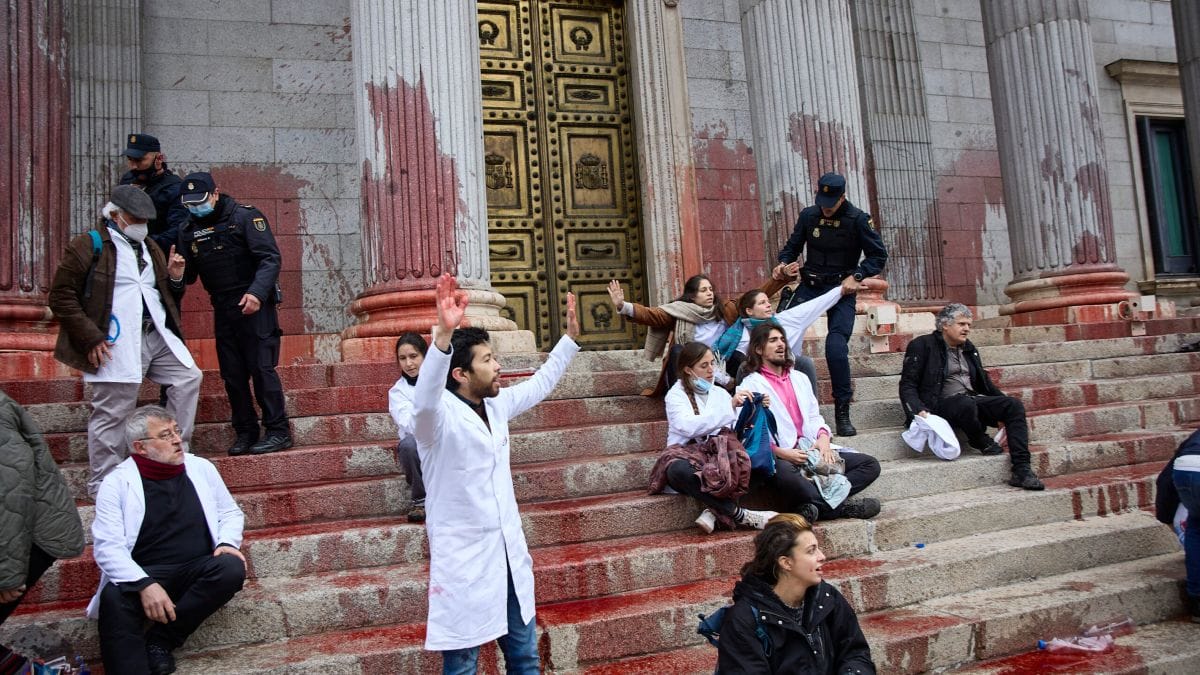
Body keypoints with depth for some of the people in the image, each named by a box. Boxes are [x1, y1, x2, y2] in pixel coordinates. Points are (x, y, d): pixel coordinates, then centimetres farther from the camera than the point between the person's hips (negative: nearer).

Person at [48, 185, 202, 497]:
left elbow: (167, 297, 28)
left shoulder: (150, 248, 20)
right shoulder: (89, 245, -2)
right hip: (117, 343, -7)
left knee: (189, 378, 5)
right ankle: (102, 487, 8)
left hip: (158, 336, 7)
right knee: (113, 413, -4)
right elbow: (61, 296, -7)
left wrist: (175, 278, 5)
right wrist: (90, 338, -13)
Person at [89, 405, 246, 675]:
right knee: (114, 599, -34)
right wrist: (144, 584, -24)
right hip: (143, 575, -3)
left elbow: (230, 512, 19)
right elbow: (107, 546, -8)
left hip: (198, 571, 3)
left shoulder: (201, 468, 11)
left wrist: (227, 542, -5)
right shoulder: (117, 483, 1)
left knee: (232, 568, -28)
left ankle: (160, 640, -16)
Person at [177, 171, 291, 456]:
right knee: (232, 374, 8)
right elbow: (189, 275, 13)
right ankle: (245, 433, 18)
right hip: (222, 311, 6)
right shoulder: (190, 231, 11)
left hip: (254, 305, -6)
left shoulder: (246, 217, -6)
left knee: (261, 368, -8)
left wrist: (257, 293, -27)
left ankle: (278, 431, -1)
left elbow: (270, 258, -14)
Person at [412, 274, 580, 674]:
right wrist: (443, 335, -54)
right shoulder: (440, 415, -17)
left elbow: (539, 385, 22)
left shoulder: (496, 405, 6)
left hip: (509, 554, 7)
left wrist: (570, 337, 22)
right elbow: (424, 400, -41)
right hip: (464, 560, -7)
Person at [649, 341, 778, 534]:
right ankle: (741, 515, -35)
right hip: (685, 457, -3)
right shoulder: (676, 395, 2)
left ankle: (713, 510, -31)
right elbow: (688, 427, -18)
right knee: (680, 470, -41)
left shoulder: (721, 393, 18)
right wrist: (729, 407, -21)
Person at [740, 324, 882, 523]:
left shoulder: (799, 379, 25)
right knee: (786, 475, -42)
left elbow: (814, 415, 21)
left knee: (870, 464, -8)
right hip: (780, 457, -7)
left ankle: (812, 506, -25)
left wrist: (823, 436, -1)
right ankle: (840, 506, -22)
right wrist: (781, 452, -19)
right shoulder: (752, 384, 3)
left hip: (812, 452, 7)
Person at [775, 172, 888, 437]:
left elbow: (878, 255, -4)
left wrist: (857, 276, -17)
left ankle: (842, 413, -2)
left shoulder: (858, 219, -7)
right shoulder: (808, 215, 3)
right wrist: (784, 262, -7)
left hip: (842, 289, -3)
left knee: (836, 349, -16)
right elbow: (793, 245, 15)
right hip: (810, 286, 4)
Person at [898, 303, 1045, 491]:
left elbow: (984, 382, 29)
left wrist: (1005, 408, 18)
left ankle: (1022, 470, -21)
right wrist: (918, 410, -23)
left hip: (973, 400, 7)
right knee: (966, 404, -39)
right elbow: (908, 385, -6)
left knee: (1014, 405, -15)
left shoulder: (968, 348, 22)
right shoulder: (922, 346, 0)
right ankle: (982, 443, -8)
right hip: (942, 404, -7)